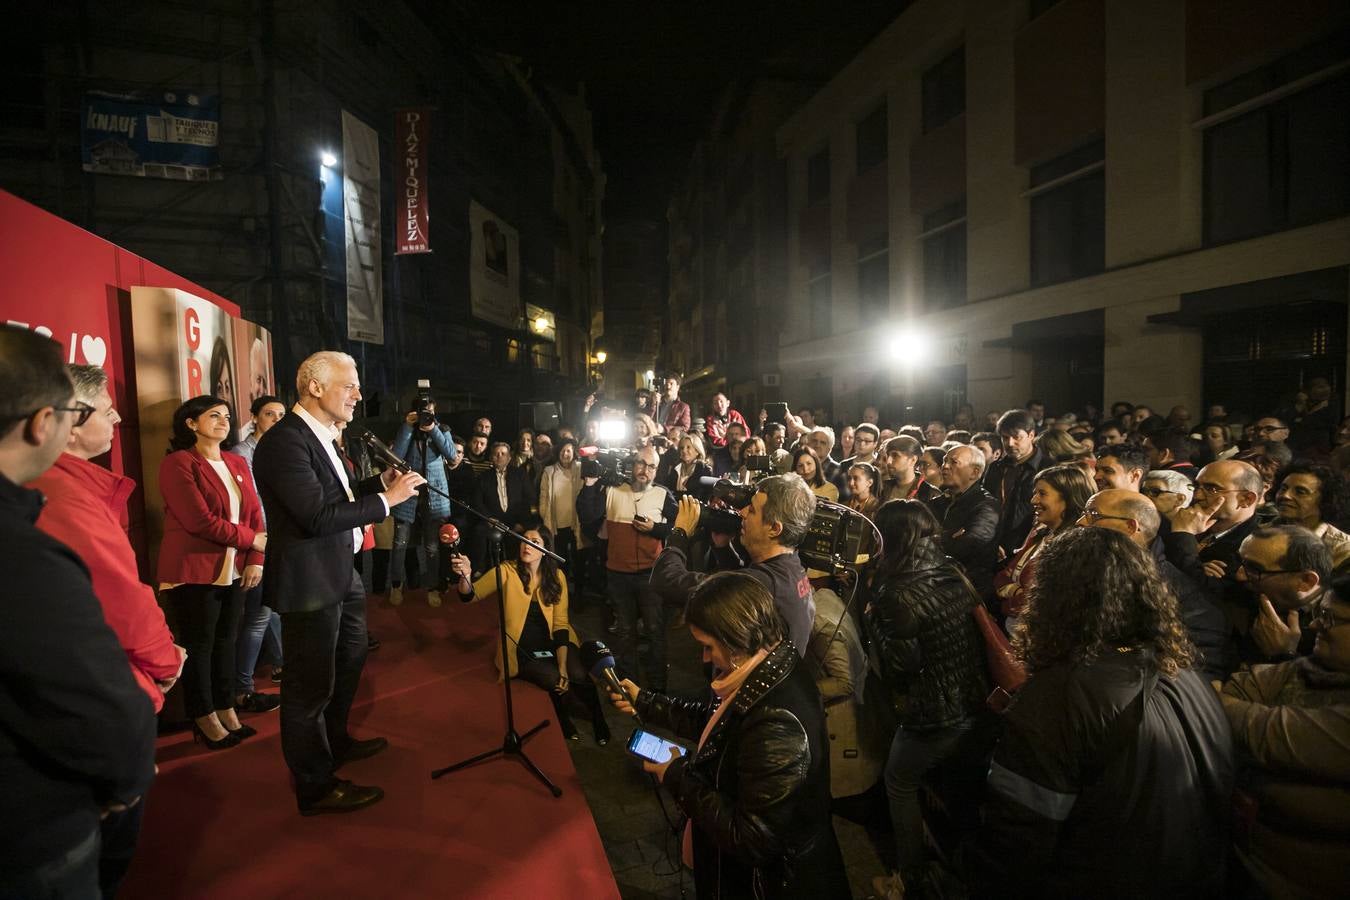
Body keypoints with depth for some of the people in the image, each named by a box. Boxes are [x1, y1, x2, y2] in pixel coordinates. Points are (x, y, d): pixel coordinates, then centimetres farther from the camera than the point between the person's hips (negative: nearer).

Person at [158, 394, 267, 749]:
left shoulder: (237, 464, 12)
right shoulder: (178, 463, -10)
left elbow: (255, 514, 8)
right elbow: (200, 521, -18)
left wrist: (256, 559, -4)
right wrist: (252, 540, -11)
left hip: (234, 570, 6)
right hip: (194, 571, -6)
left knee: (226, 641, 14)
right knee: (199, 646, 6)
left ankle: (227, 713, 26)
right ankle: (205, 720, 20)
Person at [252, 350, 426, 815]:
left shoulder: (321, 436, 9)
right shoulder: (284, 441, -22)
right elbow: (318, 515, -29)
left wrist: (379, 482, 2)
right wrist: (386, 500, -23)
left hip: (340, 575, 11)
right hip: (310, 584, -11)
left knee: (350, 660, 27)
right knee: (311, 685, 5)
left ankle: (336, 741, 48)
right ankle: (316, 787, 22)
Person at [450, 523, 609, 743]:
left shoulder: (556, 577, -3)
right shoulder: (506, 572, -9)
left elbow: (561, 623, -5)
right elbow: (470, 595, -20)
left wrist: (563, 667, -15)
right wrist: (465, 575, -44)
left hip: (552, 643, 2)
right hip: (522, 650, -2)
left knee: (578, 676, -24)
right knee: (554, 679, -27)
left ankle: (599, 722, 7)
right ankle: (563, 721, 8)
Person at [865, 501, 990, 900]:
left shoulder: (900, 595, -23)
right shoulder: (957, 575, -1)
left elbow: (900, 670, -20)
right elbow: (982, 637, 9)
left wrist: (872, 617, -13)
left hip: (932, 720, -7)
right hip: (975, 707, 7)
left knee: (899, 787, 18)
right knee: (964, 791, 27)